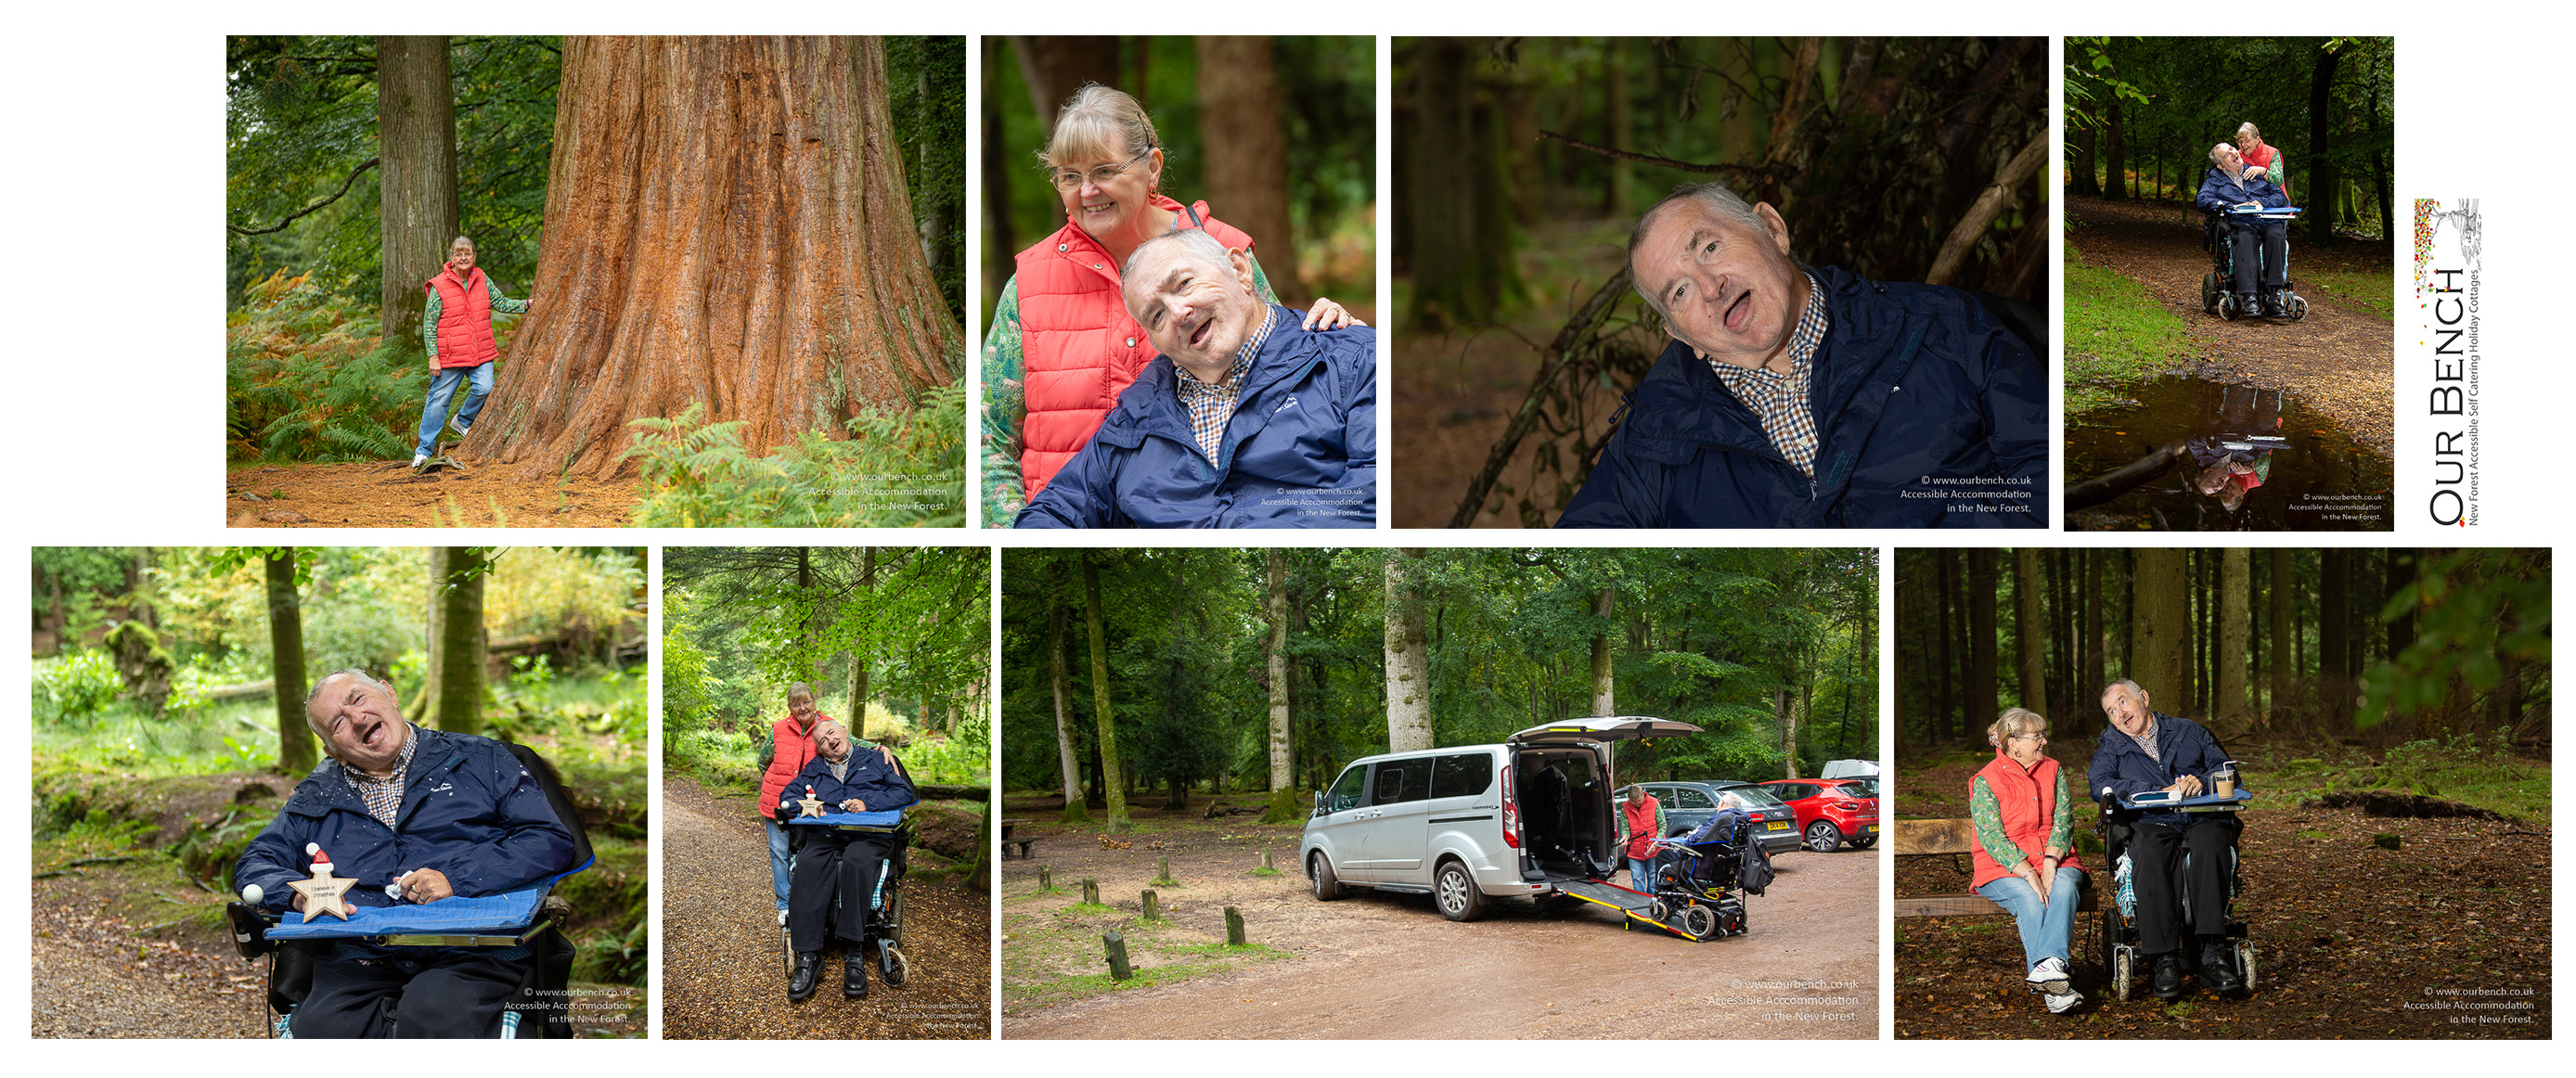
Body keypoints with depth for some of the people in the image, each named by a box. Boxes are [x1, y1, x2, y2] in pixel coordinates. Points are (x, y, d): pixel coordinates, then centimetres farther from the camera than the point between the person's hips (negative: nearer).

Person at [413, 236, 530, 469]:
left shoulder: (481, 280, 6)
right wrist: (433, 356, -10)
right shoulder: (439, 286, -7)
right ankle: (423, 450, 10)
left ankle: (462, 422, 14)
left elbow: (501, 303, 13)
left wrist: (528, 304, 2)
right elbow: (429, 323, -6)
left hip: (480, 353, 4)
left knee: (484, 388, -16)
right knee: (439, 400, 0)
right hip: (450, 356, -4)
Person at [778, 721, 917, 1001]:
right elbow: (787, 796, 21)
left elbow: (904, 791, 11)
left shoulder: (874, 762, 21)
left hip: (869, 835, -2)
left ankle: (853, 954, -42)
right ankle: (808, 956, -42)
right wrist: (804, 806, -3)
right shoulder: (812, 769, 30)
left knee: (857, 860, -39)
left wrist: (868, 803, -4)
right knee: (809, 863, -34)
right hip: (825, 835, 2)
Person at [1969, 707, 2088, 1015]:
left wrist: (2050, 863, -17)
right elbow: (1991, 836, -13)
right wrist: (2028, 874, -26)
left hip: (2054, 861, 3)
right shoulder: (1985, 781, -3)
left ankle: (2047, 966, -52)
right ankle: (2053, 988, -46)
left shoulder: (2053, 771, 12)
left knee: (2063, 887, -32)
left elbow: (2063, 820, 2)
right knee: (2030, 899, -34)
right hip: (2002, 868, -3)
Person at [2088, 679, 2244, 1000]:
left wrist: (2201, 781, -10)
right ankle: (2164, 959, -40)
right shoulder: (2111, 745, 19)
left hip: (2204, 820, 1)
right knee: (2150, 854, -38)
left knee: (2210, 846, -37)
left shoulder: (2188, 732, 21)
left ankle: (2213, 953, -41)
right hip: (2151, 825, 0)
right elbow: (2099, 786, -1)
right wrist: (2161, 792, -11)